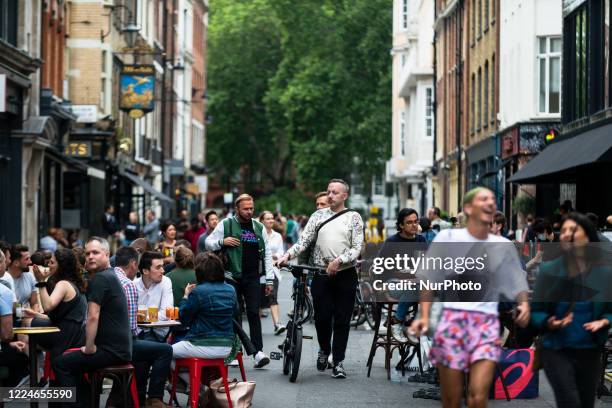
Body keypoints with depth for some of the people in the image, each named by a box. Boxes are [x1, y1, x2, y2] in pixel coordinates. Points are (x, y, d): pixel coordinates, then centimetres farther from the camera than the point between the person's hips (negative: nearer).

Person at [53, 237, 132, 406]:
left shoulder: (99, 279, -13)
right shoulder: (111, 276, 18)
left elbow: (93, 317, -20)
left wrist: (89, 348, -12)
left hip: (111, 351, -10)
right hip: (121, 350, 10)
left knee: (60, 363, -7)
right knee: (73, 362, 25)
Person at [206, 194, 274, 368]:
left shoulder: (258, 227, 13)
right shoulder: (226, 225, 4)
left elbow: (267, 254, 15)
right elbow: (208, 243, 7)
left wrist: (270, 279, 9)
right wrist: (222, 242, -13)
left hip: (252, 277, 2)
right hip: (232, 278, -2)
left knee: (254, 314, -6)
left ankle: (258, 352, -11)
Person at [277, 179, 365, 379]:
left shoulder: (353, 217, 3)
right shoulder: (318, 215, 10)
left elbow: (357, 248, -4)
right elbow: (304, 240, 3)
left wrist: (339, 261, -18)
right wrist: (288, 255, -13)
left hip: (345, 274, -2)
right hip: (321, 274, 2)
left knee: (342, 320, 0)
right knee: (321, 317, 1)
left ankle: (338, 362, 7)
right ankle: (324, 350, 28)